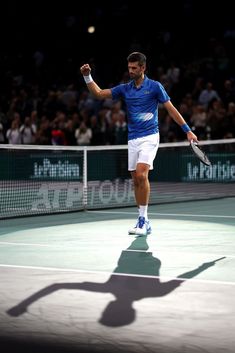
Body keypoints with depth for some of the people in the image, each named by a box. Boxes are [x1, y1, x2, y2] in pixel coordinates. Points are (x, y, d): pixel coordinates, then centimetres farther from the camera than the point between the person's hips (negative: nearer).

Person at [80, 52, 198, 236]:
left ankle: (143, 219, -16)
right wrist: (88, 77, -3)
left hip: (149, 137, -6)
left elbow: (171, 109, -1)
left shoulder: (155, 86, -3)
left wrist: (188, 130, -4)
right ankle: (144, 222, 13)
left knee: (141, 174, -21)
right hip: (133, 139, 6)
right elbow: (99, 93, 11)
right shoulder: (125, 89, 10)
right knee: (136, 180, 5)